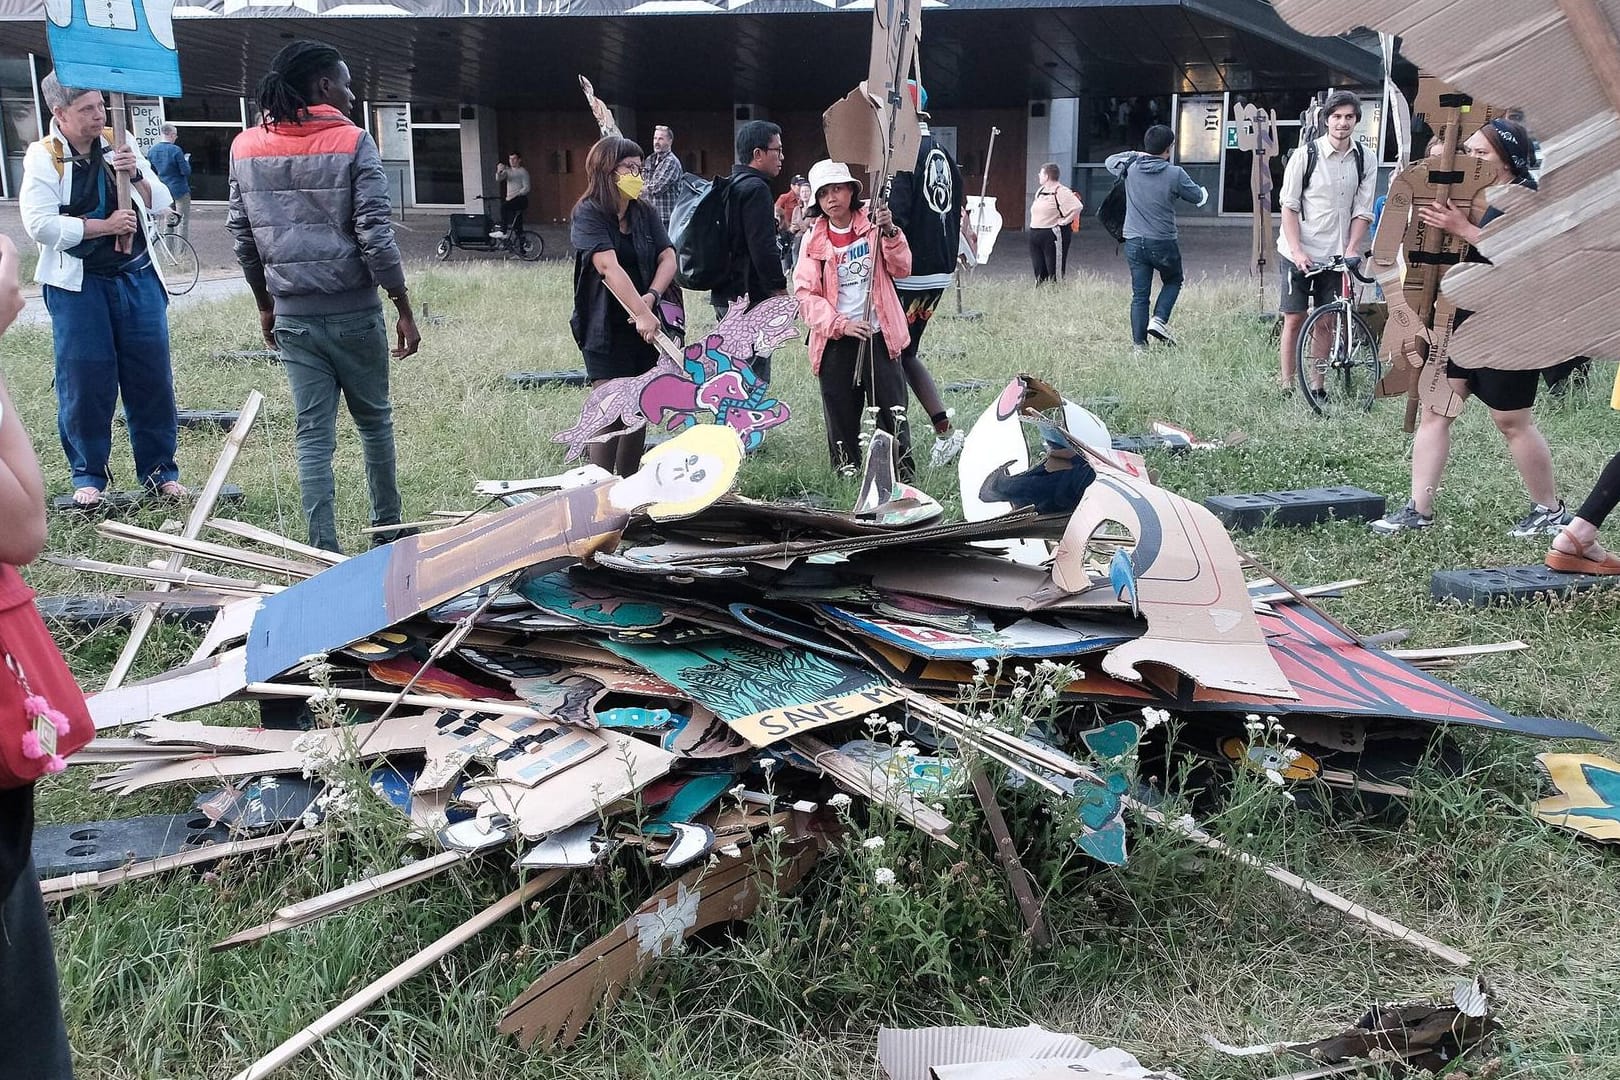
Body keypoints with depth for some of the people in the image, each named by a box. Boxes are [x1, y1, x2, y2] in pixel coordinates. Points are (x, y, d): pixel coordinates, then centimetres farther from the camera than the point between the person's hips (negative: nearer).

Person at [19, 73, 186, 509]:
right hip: (78, 285, -3)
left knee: (152, 377, 4)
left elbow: (161, 203, 7)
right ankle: (88, 476, 15)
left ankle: (159, 470, 16)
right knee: (85, 383, 1)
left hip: (137, 277, 3)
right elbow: (40, 224, -16)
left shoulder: (120, 145, 5)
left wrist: (136, 176, -12)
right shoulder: (43, 157, -6)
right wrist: (104, 226, -13)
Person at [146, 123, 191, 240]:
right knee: (183, 221, 1)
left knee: (168, 221, 17)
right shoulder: (175, 150, -19)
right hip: (179, 190, -6)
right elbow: (186, 171, -16)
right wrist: (186, 160, 2)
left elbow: (151, 172, 10)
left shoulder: (152, 150, 1)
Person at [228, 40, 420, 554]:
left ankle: (324, 552, 4)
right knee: (374, 421, 16)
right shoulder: (351, 143, -9)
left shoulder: (245, 147, 4)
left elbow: (242, 236, 8)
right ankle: (387, 530, 27)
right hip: (353, 312, -3)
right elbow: (375, 236, -13)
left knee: (313, 435, 6)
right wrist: (404, 310, -6)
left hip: (293, 316, 3)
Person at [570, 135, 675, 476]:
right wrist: (641, 312, -32)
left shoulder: (644, 213, 9)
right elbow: (609, 267, -22)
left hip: (643, 327, 6)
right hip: (606, 330, -6)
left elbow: (668, 259, 0)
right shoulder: (588, 215, -10)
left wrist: (650, 298, -18)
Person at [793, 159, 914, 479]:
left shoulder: (873, 224, 4)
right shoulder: (814, 240, 3)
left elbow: (902, 268, -3)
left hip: (878, 334, -1)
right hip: (835, 341, 1)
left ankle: (903, 473, 3)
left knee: (892, 408, -3)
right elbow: (805, 293, -3)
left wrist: (890, 233, -19)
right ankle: (846, 473, 16)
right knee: (841, 412, 5)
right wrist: (841, 324, -14)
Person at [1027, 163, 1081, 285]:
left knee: (1054, 271, -5)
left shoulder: (1061, 192, -12)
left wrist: (1064, 221, -17)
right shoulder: (1040, 191, 14)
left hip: (1053, 235, -8)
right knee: (1039, 269, 10)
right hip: (1035, 234, 8)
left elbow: (1078, 207, -23)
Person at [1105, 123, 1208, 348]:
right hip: (1163, 243, -3)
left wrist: (1135, 155, 19)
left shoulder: (1130, 168, -2)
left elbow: (1110, 162, 19)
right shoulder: (1175, 174, -11)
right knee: (1173, 280, 22)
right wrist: (1204, 192, 26)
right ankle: (1159, 320, 1)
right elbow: (1197, 197, 3)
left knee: (1139, 294, 6)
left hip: (1134, 243, 3)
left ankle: (1139, 342, 3)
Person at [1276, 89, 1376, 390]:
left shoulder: (1366, 161, 1)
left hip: (1336, 254, 2)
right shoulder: (1305, 155, -7)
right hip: (1300, 252, -2)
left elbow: (1362, 211, 3)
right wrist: (1297, 250, -14)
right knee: (1294, 317, 1)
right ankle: (1286, 382, 9)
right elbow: (1288, 206, -6)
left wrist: (1351, 250, -9)